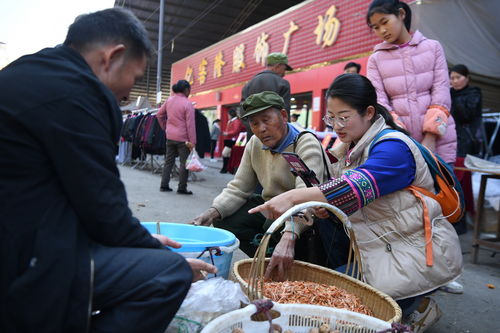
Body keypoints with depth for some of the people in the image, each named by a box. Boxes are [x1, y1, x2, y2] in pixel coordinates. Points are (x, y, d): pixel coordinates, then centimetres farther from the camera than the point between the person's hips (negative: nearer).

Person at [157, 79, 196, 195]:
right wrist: (192, 141, -13)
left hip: (170, 136, 6)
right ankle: (182, 188, 6)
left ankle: (164, 185, 17)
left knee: (169, 160, 13)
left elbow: (159, 115, 14)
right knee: (184, 162, 2)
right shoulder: (187, 104, -13)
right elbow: (190, 124, -15)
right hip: (183, 138, -6)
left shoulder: (169, 100, 6)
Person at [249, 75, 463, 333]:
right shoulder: (348, 149, 7)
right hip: (381, 248, 9)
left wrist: (293, 197, -47)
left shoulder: (393, 147, -20)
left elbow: (356, 187, -38)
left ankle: (416, 307, 7)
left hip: (421, 250, -8)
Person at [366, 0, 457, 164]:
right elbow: (378, 102, -4)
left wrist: (430, 138, -13)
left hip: (438, 141, 1)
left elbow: (441, 93, 0)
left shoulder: (432, 47, 8)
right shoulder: (376, 59, 7)